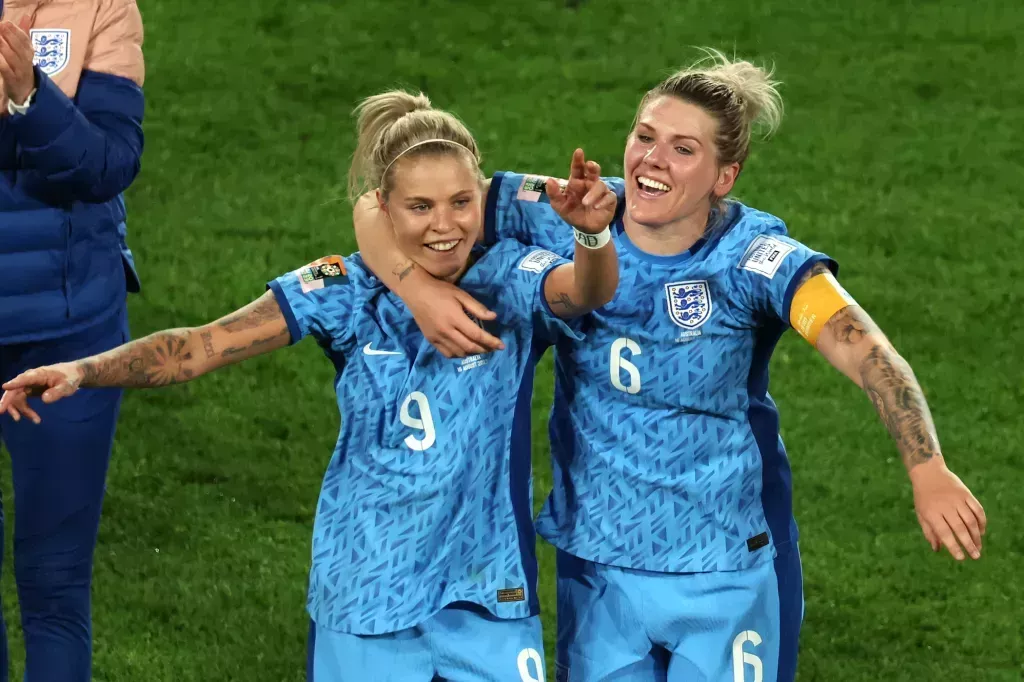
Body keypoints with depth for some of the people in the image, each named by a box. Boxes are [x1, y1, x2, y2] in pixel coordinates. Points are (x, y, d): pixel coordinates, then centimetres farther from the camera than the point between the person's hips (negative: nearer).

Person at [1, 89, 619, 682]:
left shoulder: (512, 281, -8)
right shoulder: (346, 291, -6)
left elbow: (587, 292, -29)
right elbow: (200, 347, -10)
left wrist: (593, 232, -52)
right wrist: (84, 371, -23)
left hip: (490, 597, -1)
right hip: (365, 603, 1)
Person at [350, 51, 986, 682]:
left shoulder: (754, 255, -17)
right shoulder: (564, 218, -9)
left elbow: (861, 349, -32)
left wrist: (928, 469, -48)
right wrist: (419, 289, -27)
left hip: (728, 572, -3)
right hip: (594, 569, 3)